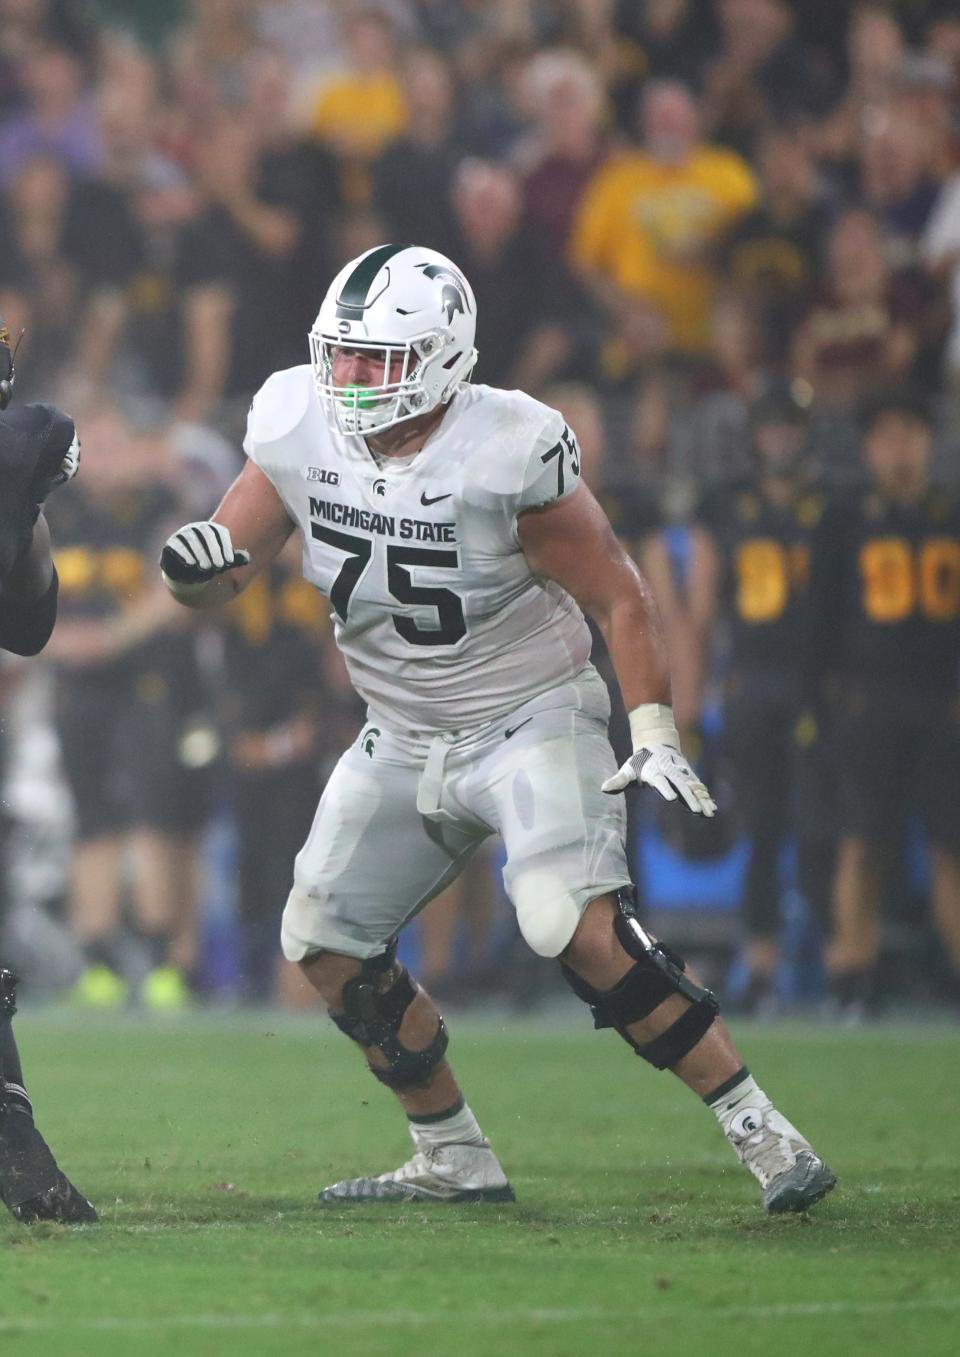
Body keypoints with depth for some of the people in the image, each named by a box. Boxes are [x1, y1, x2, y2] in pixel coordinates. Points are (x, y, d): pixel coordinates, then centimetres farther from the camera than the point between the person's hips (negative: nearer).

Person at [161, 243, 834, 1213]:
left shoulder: (507, 451, -23)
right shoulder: (297, 427, -8)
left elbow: (616, 596, -14)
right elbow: (224, 568, 1)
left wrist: (655, 735, -23)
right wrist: (198, 565, -24)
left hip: (532, 722, -7)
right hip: (404, 738, 7)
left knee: (574, 925, -26)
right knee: (323, 939, 7)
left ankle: (759, 1133, -19)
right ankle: (455, 1161, 20)